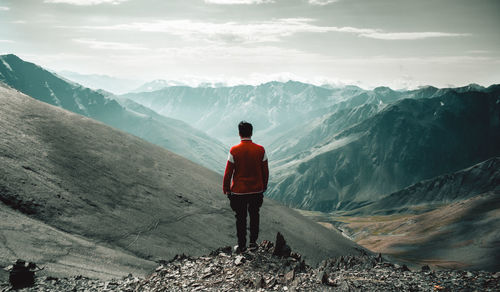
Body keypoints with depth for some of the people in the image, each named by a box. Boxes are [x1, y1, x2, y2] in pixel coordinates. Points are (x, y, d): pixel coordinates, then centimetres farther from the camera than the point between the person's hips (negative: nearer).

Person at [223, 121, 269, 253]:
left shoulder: (234, 151, -14)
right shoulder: (260, 150, -7)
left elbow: (228, 172, -9)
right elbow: (265, 171, 1)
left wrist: (226, 188, 4)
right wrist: (264, 186, 16)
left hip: (239, 191, -2)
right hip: (257, 190, 2)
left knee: (240, 218, 11)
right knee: (254, 215, 20)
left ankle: (241, 246, 19)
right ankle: (253, 242, 26)